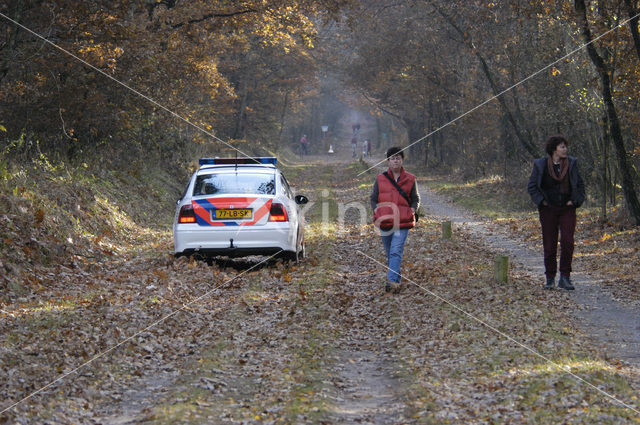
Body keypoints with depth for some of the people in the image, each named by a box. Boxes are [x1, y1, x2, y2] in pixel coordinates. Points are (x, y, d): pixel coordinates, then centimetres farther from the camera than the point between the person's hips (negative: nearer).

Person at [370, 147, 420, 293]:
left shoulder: (410, 179, 5)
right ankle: (397, 280, 22)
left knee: (396, 252, -16)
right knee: (389, 253, 10)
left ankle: (392, 281, -25)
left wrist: (412, 210, -6)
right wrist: (377, 210, -6)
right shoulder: (380, 179, 7)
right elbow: (373, 198, 13)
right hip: (385, 222, 3)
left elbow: (415, 199, 13)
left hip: (403, 222, -3)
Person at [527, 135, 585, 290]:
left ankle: (565, 278, -6)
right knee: (549, 244, 1)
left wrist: (575, 200, -1)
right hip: (548, 209, -1)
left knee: (567, 241, -13)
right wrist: (541, 201, -7)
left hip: (567, 209, 1)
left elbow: (580, 184, 12)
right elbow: (531, 186, 3)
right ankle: (550, 278, 15)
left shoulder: (571, 163, 4)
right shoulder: (541, 165, -2)